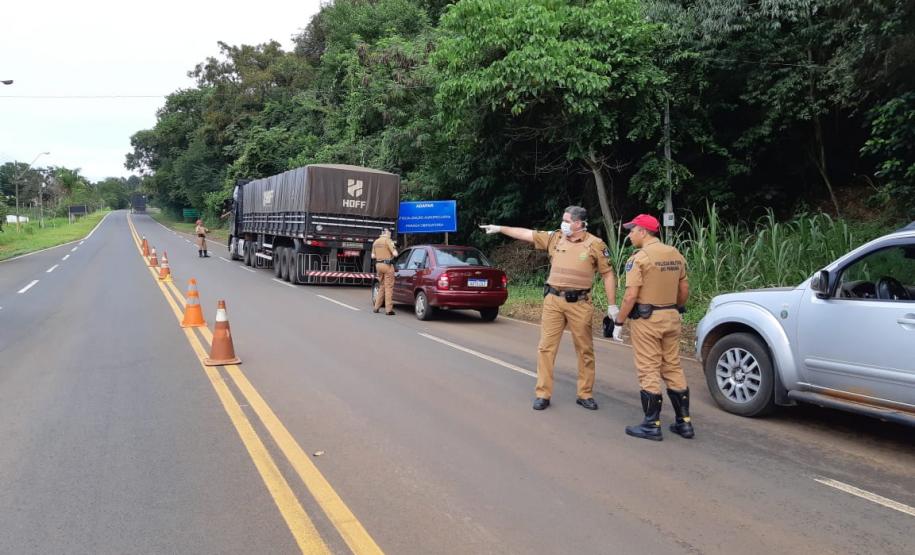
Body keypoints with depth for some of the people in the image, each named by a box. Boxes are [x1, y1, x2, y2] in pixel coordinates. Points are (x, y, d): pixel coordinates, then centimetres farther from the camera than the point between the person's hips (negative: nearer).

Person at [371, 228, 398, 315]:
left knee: (381, 286, 17)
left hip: (378, 265, 7)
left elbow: (373, 256, 14)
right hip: (387, 265, -7)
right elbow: (395, 254, -14)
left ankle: (376, 307, 18)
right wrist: (394, 248, 6)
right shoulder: (388, 241, -10)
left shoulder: (376, 242, 11)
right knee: (389, 287, -3)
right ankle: (388, 309, -4)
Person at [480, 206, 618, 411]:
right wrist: (500, 228, 7)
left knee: (585, 350, 7)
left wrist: (612, 305, -2)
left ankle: (585, 394, 21)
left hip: (580, 303, -2)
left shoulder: (595, 244, -5)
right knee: (546, 347, 2)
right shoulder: (555, 237, 4)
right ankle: (543, 394, 11)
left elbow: (608, 274, -1)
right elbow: (526, 234, 9)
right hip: (553, 301, 3)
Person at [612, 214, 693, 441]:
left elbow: (631, 296, -18)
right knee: (673, 368, 14)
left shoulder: (639, 258, -13)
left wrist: (619, 321, -8)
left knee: (649, 372, 1)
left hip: (646, 320, -7)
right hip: (671, 318, 7)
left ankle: (652, 425, 7)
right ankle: (684, 422, 19)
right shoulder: (676, 255, 8)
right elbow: (684, 290, 13)